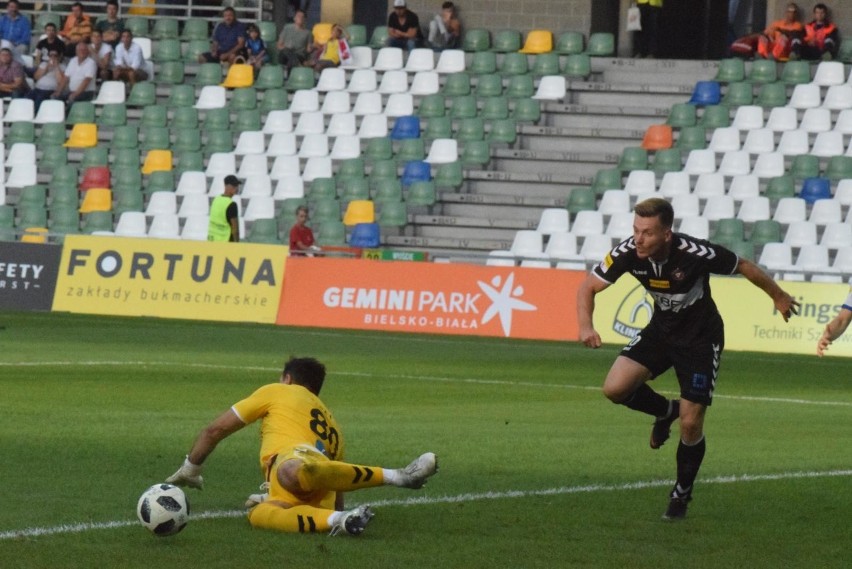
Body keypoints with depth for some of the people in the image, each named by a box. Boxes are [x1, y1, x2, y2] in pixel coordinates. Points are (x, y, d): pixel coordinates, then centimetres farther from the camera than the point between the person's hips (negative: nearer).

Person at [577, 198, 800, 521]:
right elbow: (589, 287, -10)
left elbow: (744, 267, -14)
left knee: (690, 424, -7)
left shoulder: (696, 254, -32)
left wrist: (778, 297, 3)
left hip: (701, 337, -4)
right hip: (661, 330, 4)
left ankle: (682, 495, 19)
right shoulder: (628, 253, -22)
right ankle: (664, 411, 17)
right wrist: (586, 326, -31)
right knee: (615, 388, -16)